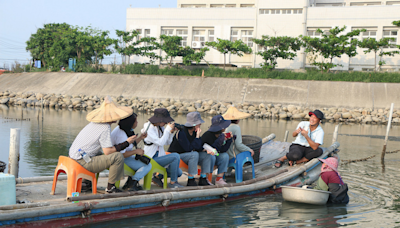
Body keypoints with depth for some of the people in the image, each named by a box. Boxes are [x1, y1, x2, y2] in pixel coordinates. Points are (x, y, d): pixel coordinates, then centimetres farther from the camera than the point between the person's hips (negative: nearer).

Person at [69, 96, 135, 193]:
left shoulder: (95, 123, 12)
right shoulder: (105, 128, -17)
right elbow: (108, 151, -18)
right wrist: (126, 143, -10)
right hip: (83, 162, -10)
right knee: (118, 157, -15)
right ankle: (110, 187, -5)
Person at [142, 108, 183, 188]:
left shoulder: (160, 128, 6)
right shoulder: (149, 129, -17)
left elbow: (167, 142, 11)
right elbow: (160, 142, -25)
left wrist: (171, 132, -5)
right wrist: (168, 129, -23)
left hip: (160, 156, 8)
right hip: (152, 159, -8)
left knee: (179, 173, -4)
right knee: (175, 156, -26)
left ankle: (158, 177, 15)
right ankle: (173, 182, -14)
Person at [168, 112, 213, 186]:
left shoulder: (194, 132, 2)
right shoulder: (181, 133, -23)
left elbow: (199, 148, 0)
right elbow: (189, 148, -28)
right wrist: (197, 136, -23)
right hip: (175, 156, -8)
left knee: (207, 155, -7)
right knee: (194, 154, -33)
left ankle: (203, 179, -6)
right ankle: (190, 181, -27)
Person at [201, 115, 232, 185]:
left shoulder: (221, 135, -2)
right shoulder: (208, 135, -23)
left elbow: (222, 150, -8)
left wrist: (229, 139, -15)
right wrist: (220, 140, -33)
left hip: (214, 155, 7)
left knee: (225, 156, -17)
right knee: (211, 157, -36)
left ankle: (219, 178, -17)